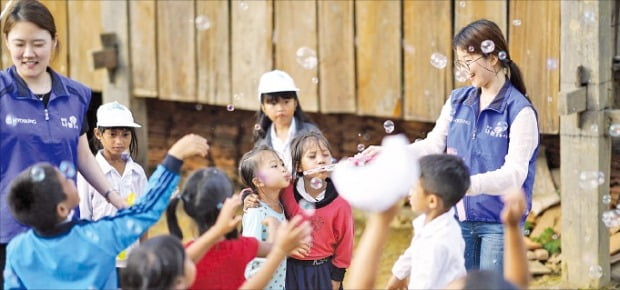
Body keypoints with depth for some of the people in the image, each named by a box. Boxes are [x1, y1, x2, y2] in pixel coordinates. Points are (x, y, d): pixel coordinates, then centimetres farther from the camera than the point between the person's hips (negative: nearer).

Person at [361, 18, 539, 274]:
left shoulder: (520, 111, -14)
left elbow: (514, 175, -21)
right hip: (461, 217, 6)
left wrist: (466, 183, -37)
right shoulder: (457, 101, 5)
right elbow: (433, 146, 7)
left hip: (500, 223, -6)